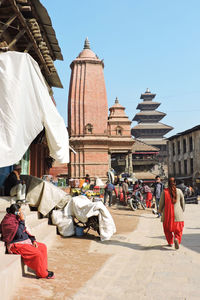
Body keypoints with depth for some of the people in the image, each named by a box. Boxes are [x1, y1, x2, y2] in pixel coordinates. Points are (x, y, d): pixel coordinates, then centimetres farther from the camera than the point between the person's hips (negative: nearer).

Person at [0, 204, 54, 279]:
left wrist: (32, 240, 7)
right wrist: (22, 221, -21)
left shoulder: (16, 219, 11)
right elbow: (19, 233, -26)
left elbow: (24, 231, 17)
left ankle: (44, 269, 9)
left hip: (25, 241, 10)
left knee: (43, 247, 3)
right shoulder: (8, 221, -19)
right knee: (37, 253, -22)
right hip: (16, 245, -10)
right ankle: (42, 274, -4)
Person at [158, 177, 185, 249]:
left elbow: (161, 202, -1)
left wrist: (160, 211, 17)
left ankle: (170, 242, 21)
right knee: (178, 229, 10)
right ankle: (176, 239, -15)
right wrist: (182, 210, 22)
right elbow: (183, 202, 5)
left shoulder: (164, 191, -8)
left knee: (168, 229, 18)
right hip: (177, 214, 0)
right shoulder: (179, 191, -4)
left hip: (167, 214, 0)